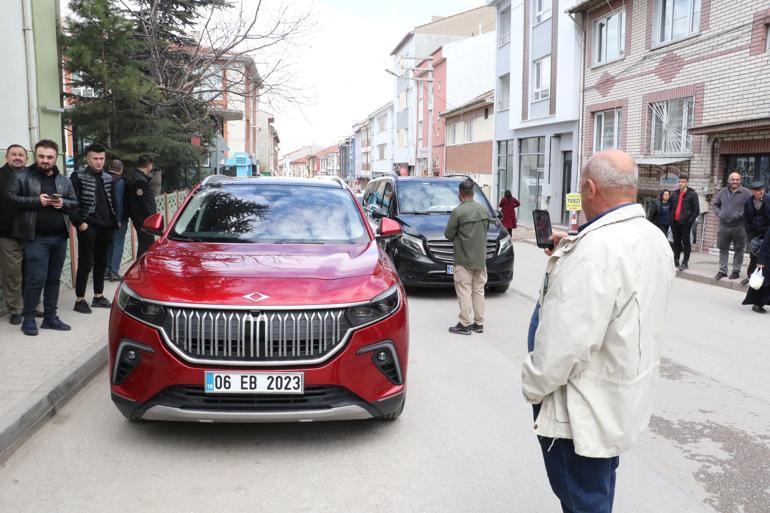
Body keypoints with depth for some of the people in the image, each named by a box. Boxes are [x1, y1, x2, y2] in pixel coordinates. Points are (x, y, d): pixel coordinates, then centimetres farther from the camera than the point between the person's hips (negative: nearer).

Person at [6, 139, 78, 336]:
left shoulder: (64, 180, 12)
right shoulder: (22, 176, 0)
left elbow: (75, 203, 13)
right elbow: (9, 197, -7)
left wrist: (63, 203, -8)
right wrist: (36, 201, -16)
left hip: (59, 237, 5)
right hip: (36, 238, -5)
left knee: (54, 279, 10)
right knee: (36, 279, -8)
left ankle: (50, 316, 20)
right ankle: (28, 318, 6)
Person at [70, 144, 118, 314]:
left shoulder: (108, 178, 14)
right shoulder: (79, 177, -5)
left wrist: (116, 220, 11)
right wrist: (79, 222, -16)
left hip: (106, 227, 6)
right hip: (88, 228, -6)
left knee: (101, 263, 12)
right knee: (86, 263, -4)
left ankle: (98, 296, 22)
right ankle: (80, 300, 4)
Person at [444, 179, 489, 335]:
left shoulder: (458, 211, -15)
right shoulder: (484, 209, 5)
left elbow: (448, 234, -9)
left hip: (464, 258, -6)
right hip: (481, 258, 6)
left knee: (464, 291, -1)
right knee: (479, 290, 12)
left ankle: (465, 325, 1)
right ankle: (479, 323, 17)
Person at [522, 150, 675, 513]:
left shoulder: (596, 248, -29)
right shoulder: (654, 238, 4)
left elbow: (565, 340, -30)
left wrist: (533, 386, -14)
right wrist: (571, 253, 14)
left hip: (586, 406, -9)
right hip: (625, 393, 10)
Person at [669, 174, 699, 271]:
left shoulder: (692, 194, -2)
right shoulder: (674, 194, 13)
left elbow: (696, 210, -4)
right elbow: (670, 207, 21)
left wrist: (690, 221, -11)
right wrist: (671, 218, 9)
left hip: (685, 223, -5)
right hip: (675, 222, 5)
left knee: (685, 242, -1)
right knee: (676, 242, 11)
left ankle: (685, 262, 4)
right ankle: (676, 261, 19)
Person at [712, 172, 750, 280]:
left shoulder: (746, 193, -5)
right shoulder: (723, 192, 8)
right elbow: (716, 204, 19)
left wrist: (742, 215, -17)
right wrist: (718, 213, 4)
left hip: (739, 226, -4)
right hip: (724, 226, 4)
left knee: (738, 250, 5)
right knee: (723, 249, 9)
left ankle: (736, 271, 14)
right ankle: (722, 270, 17)